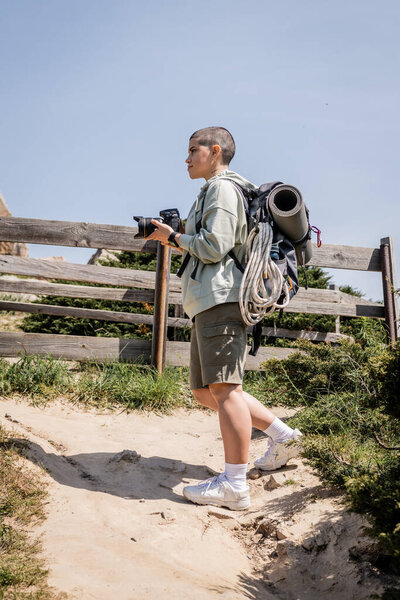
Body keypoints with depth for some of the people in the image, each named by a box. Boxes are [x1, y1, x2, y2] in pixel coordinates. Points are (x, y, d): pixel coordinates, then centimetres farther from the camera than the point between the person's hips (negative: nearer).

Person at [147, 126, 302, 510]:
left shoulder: (222, 187, -2)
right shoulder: (212, 193, 29)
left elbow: (214, 247, -14)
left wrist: (173, 237, -1)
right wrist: (177, 240, 19)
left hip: (221, 298, -11)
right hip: (208, 302, 11)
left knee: (223, 388, -13)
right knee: (205, 391, 11)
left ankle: (234, 485, -10)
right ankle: (282, 436, 16)